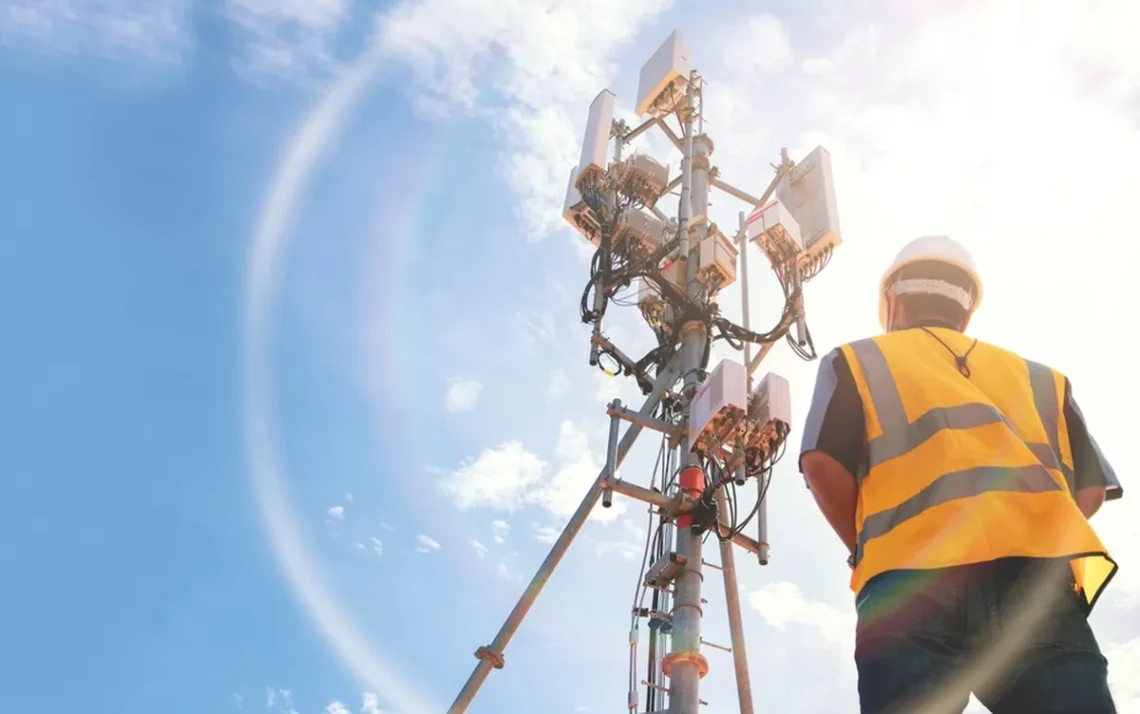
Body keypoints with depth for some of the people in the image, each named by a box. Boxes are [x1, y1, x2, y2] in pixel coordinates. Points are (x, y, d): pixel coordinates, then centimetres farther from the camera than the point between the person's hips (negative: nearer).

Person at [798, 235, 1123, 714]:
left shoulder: (854, 362, 21)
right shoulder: (1037, 378, 30)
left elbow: (822, 463, 5)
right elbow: (1091, 488, 19)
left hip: (911, 576, -2)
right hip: (1035, 575, 3)